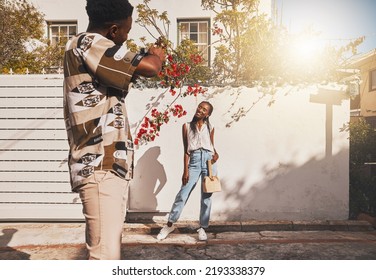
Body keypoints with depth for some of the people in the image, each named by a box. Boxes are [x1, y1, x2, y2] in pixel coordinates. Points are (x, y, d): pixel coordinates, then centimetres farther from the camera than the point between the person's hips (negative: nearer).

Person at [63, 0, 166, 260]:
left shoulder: (91, 51, 21)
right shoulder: (86, 44, -10)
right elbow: (149, 68, -20)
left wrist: (145, 56, 25)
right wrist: (157, 55, 2)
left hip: (112, 166, 11)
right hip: (100, 168, -11)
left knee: (109, 246, 19)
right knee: (106, 255, -9)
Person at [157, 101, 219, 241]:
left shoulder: (210, 128, 11)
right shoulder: (187, 126, 7)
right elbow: (186, 150, 3)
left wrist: (216, 154, -6)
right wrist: (185, 170, -2)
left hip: (209, 161, 2)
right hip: (194, 161, -1)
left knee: (206, 196, 7)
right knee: (182, 194, -1)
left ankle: (202, 228, 20)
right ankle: (170, 224, 16)